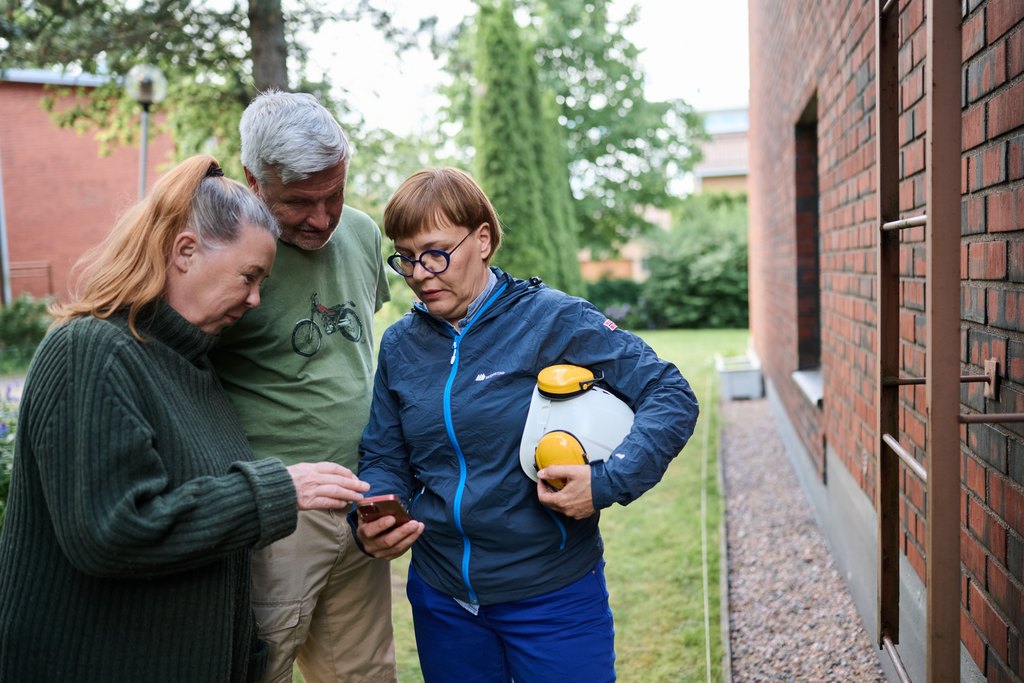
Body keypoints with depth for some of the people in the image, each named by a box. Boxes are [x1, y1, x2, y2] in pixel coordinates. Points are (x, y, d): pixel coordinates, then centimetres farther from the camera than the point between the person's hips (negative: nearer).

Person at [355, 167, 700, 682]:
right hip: (440, 597, 4)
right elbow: (384, 460, 6)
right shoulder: (399, 345, 1)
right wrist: (369, 521, -14)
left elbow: (671, 396, -13)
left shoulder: (554, 319, -13)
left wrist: (609, 482, -26)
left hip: (556, 596, -4)